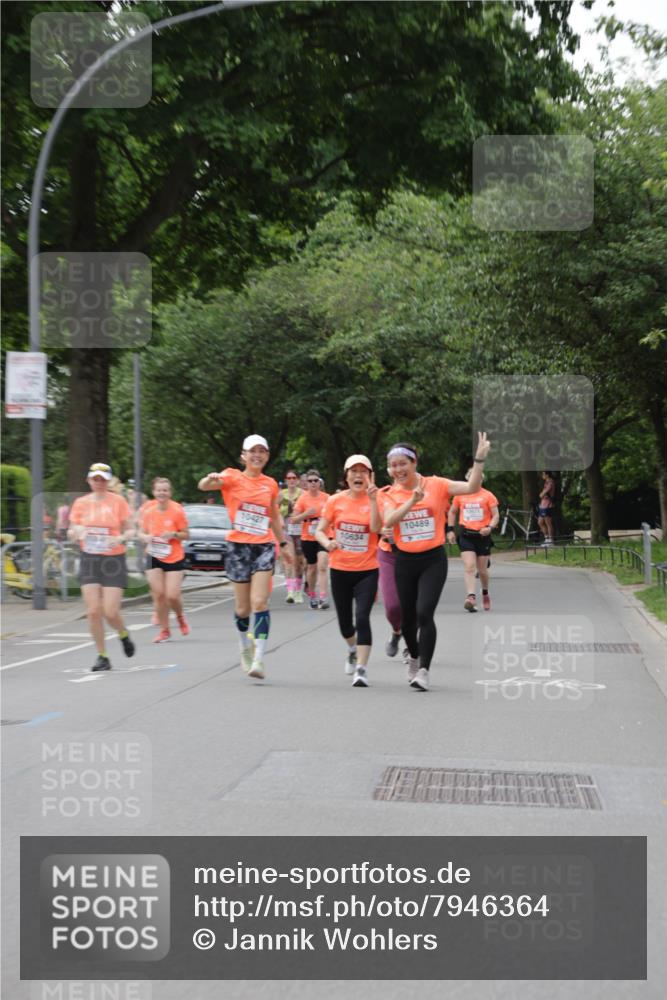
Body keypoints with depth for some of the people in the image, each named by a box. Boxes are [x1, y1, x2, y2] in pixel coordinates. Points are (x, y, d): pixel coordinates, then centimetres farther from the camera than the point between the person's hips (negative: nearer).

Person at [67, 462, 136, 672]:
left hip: (114, 560, -2)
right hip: (89, 560, 2)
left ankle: (124, 635, 27)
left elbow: (130, 530, 3)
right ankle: (102, 656, 8)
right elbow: (71, 534, 10)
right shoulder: (80, 503, 6)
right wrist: (75, 532, -14)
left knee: (111, 612, -7)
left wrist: (121, 538, -18)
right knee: (93, 611, -6)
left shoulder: (118, 501, -1)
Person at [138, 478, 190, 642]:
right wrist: (145, 537, -12)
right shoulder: (147, 509, -1)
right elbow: (142, 532, 10)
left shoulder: (177, 510, -8)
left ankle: (180, 617, 26)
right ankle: (164, 630, 11)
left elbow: (186, 534, -2)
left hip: (174, 558, -2)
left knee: (172, 595, -8)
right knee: (158, 594, -4)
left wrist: (173, 534, -21)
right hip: (154, 557, 2)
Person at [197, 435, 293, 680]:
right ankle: (245, 647, 33)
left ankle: (259, 658, -13)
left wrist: (283, 544, 24)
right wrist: (210, 478, -42)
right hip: (238, 546, -1)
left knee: (259, 603, -12)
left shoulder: (270, 484, 9)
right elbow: (203, 486, -19)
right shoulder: (233, 477, -2)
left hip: (264, 546, 2)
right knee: (242, 607, 6)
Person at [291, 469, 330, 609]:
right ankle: (312, 596, 30)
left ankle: (323, 597, -19)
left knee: (322, 566, -17)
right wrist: (306, 514, -19)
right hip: (308, 538, 0)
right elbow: (293, 520, -5)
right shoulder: (302, 499, -4)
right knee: (312, 568, 11)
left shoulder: (326, 497, 1)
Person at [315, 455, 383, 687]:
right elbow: (319, 530, 2)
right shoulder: (335, 501, 0)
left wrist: (372, 499, -25)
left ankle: (361, 670, -10)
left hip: (367, 570, -2)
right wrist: (327, 543, -18)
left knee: (362, 618, -16)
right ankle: (353, 649, 47)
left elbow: (376, 528, -20)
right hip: (340, 569, 2)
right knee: (344, 621, 16)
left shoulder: (374, 500, -4)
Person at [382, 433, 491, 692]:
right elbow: (388, 521, -18)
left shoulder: (436, 485, -3)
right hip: (405, 561, 3)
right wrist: (412, 501, -29)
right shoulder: (391, 494, 1)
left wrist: (479, 459, -23)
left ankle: (424, 670, -10)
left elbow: (471, 488, -12)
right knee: (408, 618, 12)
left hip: (433, 559, -3)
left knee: (424, 613, -18)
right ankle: (414, 657, 40)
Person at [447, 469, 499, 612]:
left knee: (482, 569, 9)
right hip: (466, 535, 0)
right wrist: (450, 530, 9)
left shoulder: (487, 495, 0)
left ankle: (485, 593, 35)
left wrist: (490, 527, -18)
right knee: (469, 567, -15)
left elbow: (496, 516, 0)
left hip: (482, 535, 0)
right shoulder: (460, 495, 6)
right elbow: (452, 512, 19)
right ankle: (471, 597, -25)